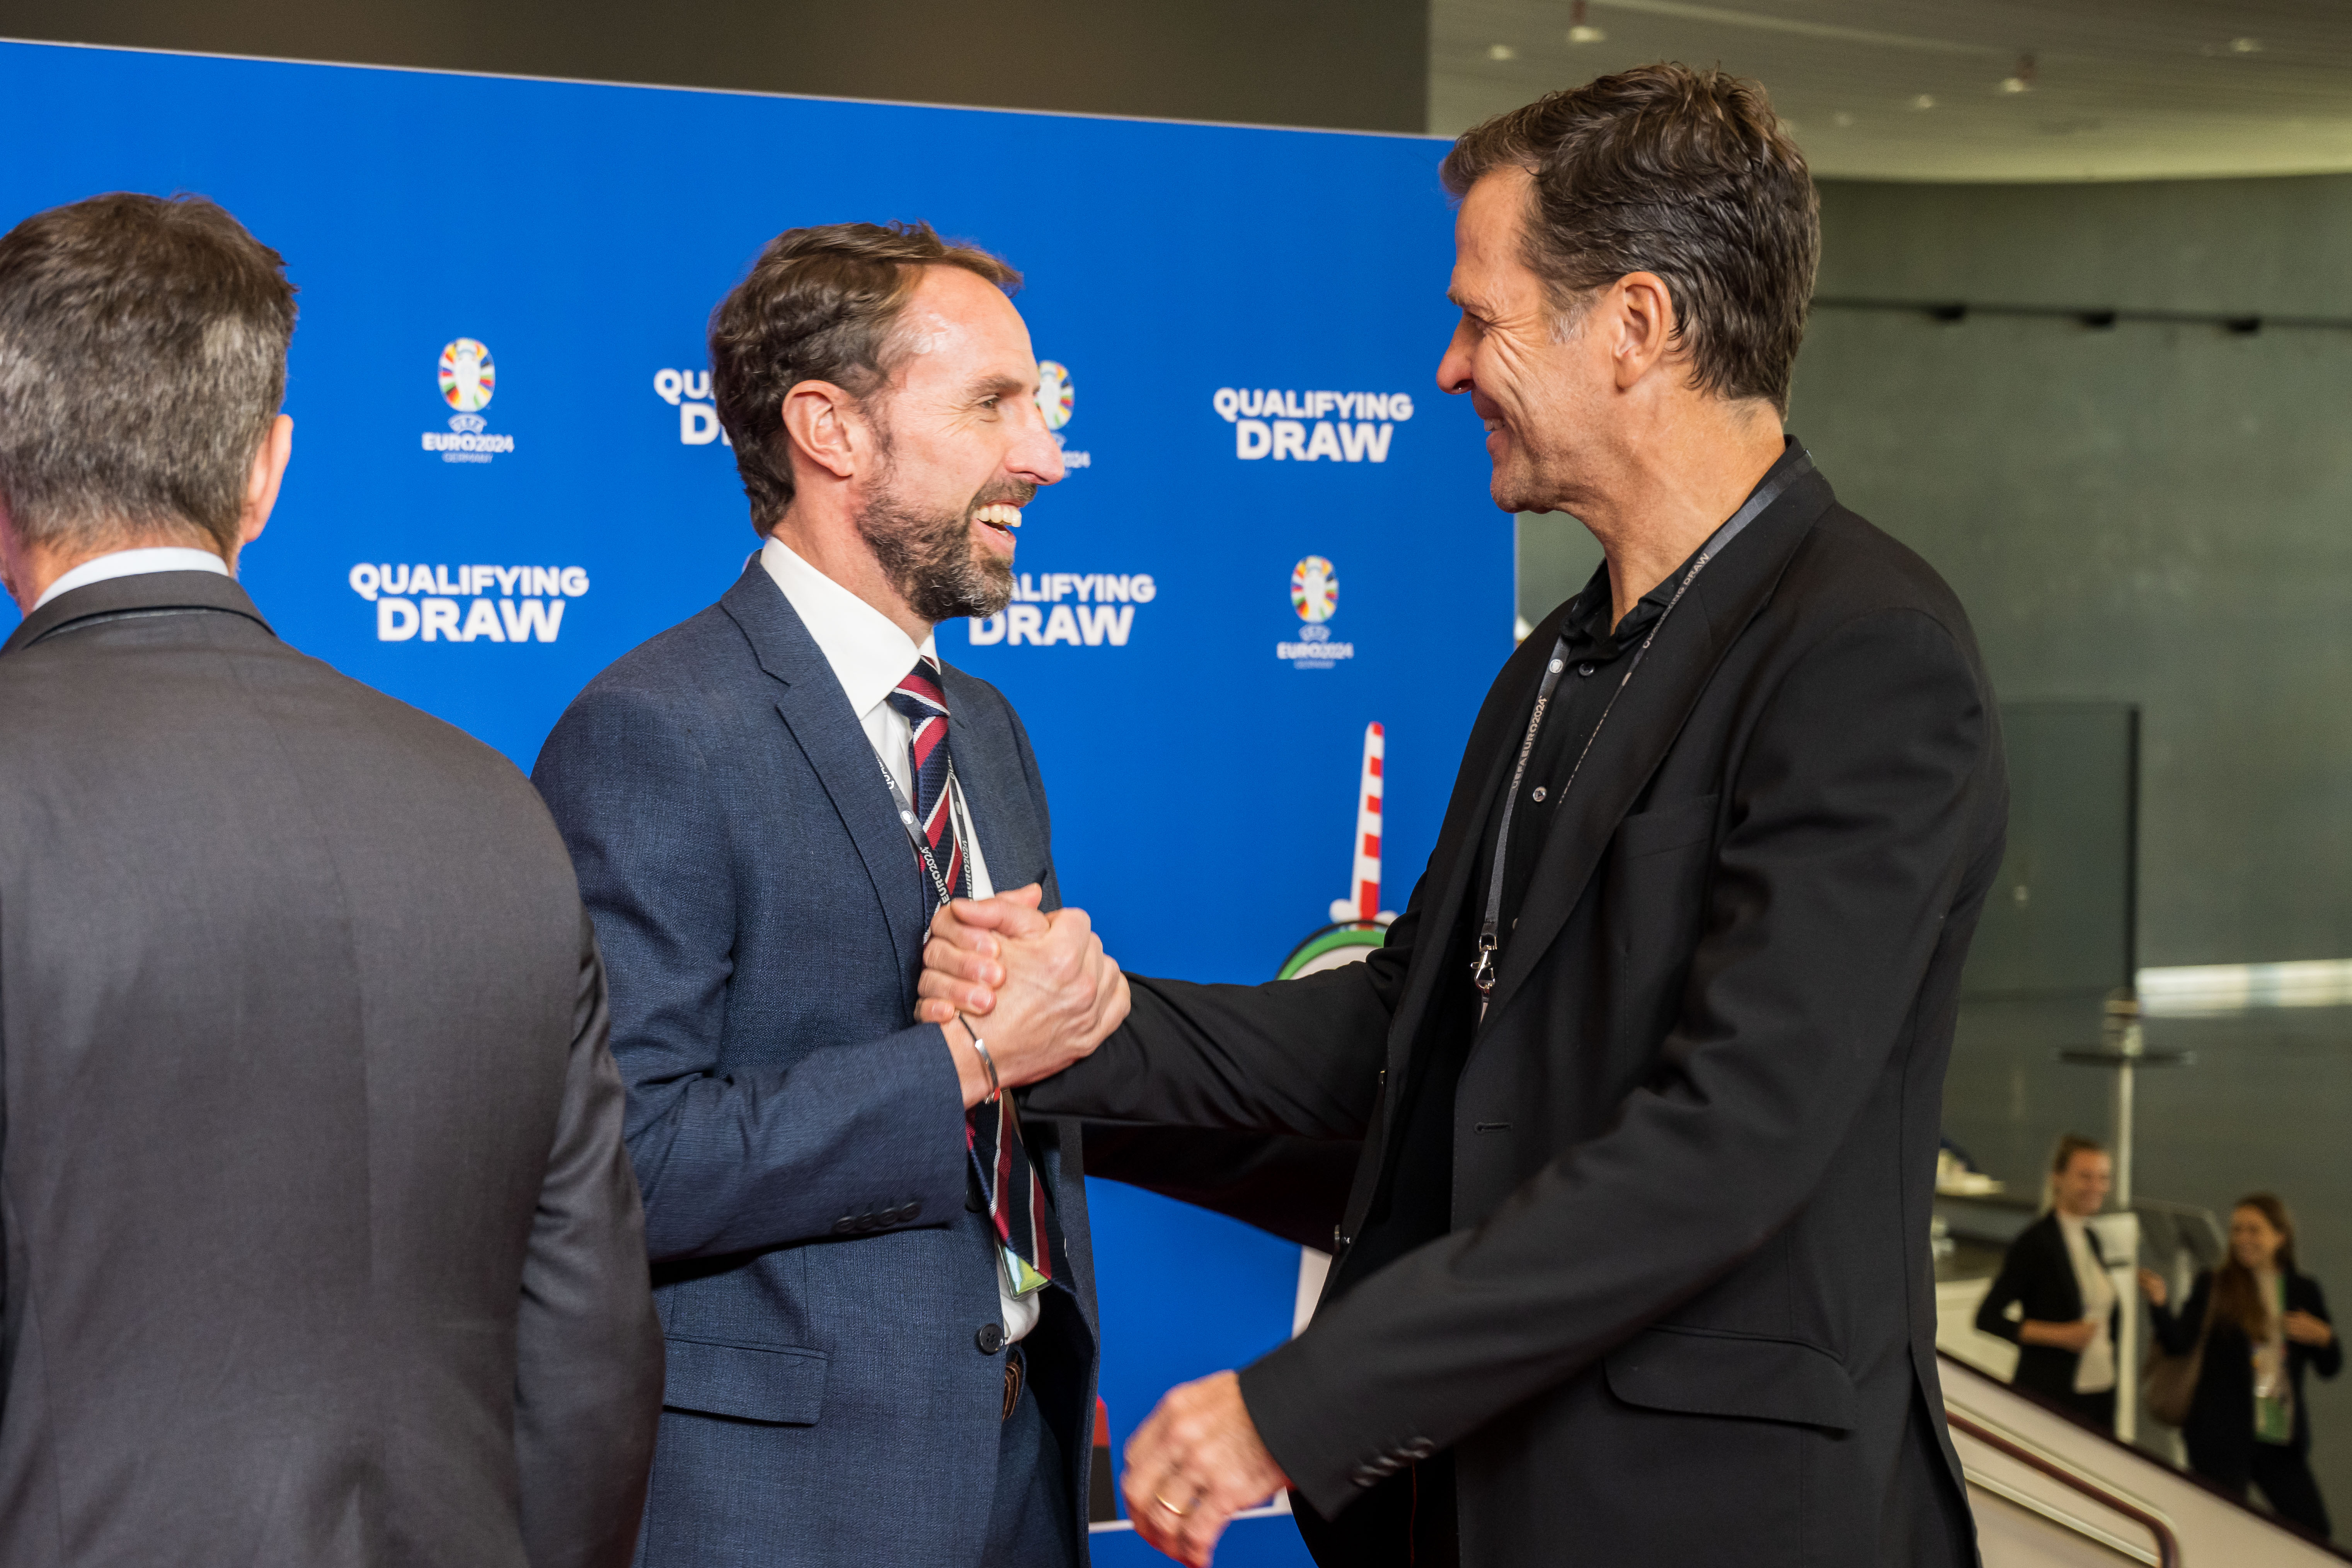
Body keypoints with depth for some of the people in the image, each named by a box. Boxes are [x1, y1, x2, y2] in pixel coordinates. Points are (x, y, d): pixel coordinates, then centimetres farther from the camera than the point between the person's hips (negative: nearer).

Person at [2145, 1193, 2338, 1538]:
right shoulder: (2214, 1285, -1)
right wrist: (2159, 1304, -31)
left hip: (2282, 1440, 3)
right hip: (2222, 1437, -3)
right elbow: (2180, 1342, -14)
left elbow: (2330, 1368, 11)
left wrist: (2323, 1338, -10)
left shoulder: (2304, 1290, 8)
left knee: (2314, 1532, 3)